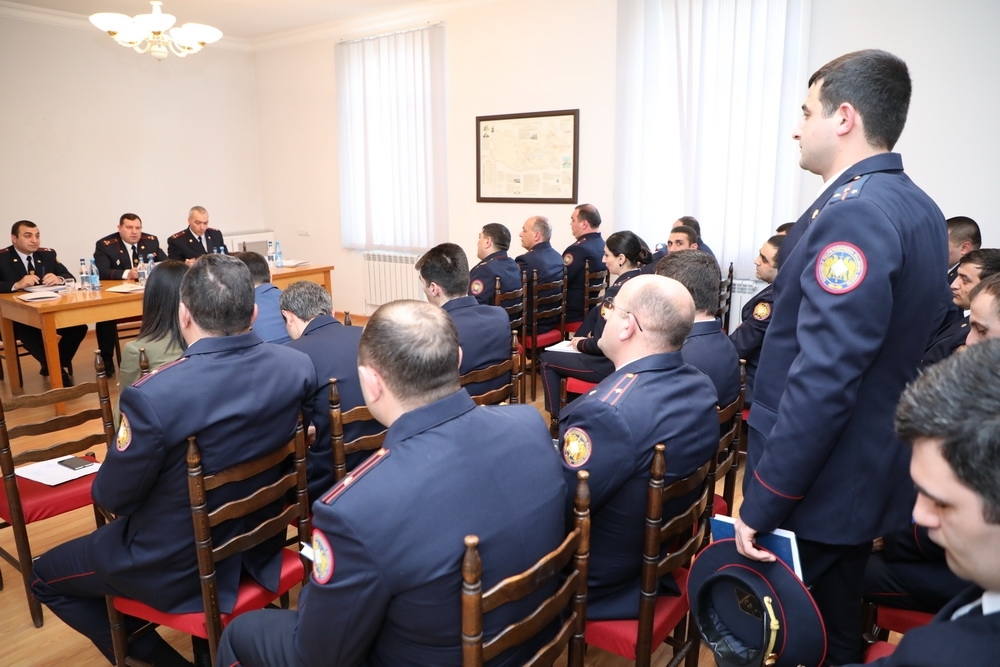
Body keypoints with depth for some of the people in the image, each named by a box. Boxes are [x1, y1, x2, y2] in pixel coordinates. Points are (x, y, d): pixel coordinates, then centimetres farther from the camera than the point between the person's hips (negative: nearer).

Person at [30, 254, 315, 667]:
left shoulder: (153, 395, -32)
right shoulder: (297, 366, -17)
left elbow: (111, 498, -15)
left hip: (178, 567, -5)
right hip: (261, 544, 6)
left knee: (44, 577, 22)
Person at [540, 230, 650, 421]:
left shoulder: (617, 290, -24)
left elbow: (601, 344, -23)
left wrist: (581, 344, -3)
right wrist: (591, 336, 9)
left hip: (612, 363, -9)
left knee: (547, 360, 7)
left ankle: (557, 419, 21)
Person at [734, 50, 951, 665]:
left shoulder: (853, 213, -22)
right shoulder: (920, 208, 8)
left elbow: (823, 378, -28)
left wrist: (763, 503, -22)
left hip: (816, 492, -9)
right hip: (874, 474, 9)